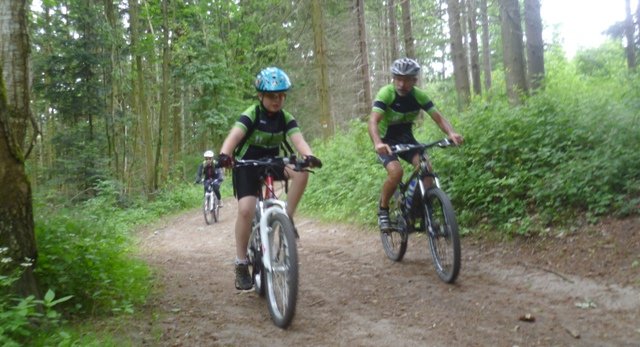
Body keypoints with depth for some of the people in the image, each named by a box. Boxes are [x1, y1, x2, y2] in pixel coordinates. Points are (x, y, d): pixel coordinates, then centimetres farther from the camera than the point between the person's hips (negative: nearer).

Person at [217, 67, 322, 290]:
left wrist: (309, 156, -47)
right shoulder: (251, 114, -18)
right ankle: (241, 265, -12)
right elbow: (234, 135, -35)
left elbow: (298, 140, -24)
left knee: (301, 172, -25)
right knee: (246, 209, -24)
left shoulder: (286, 119, -7)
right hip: (247, 165, -4)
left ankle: (287, 218, -10)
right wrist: (224, 154, -57)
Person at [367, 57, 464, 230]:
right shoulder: (386, 93, -25)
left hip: (406, 138, 4)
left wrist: (451, 133, -40)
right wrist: (378, 143, -56)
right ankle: (383, 209, -5)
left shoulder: (419, 95, -14)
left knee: (426, 167, -21)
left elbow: (438, 118, -18)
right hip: (385, 140, -4)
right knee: (396, 172, -29)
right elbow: (373, 121, -37)